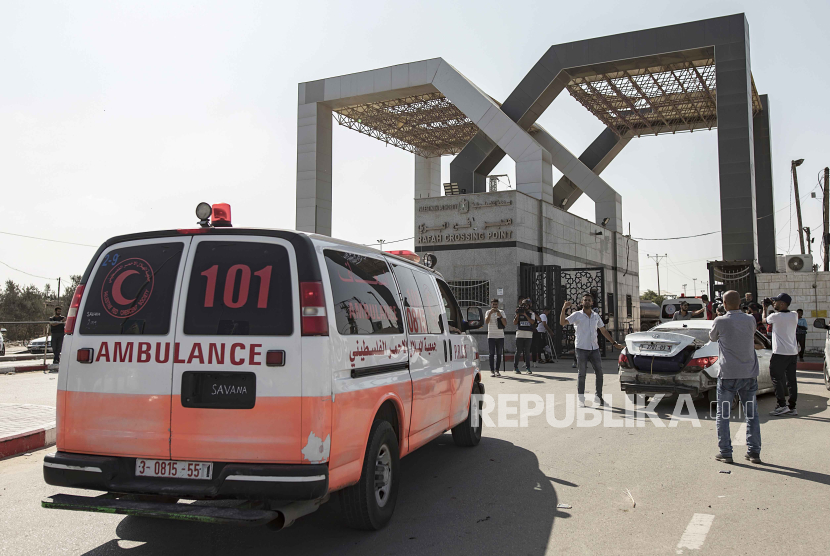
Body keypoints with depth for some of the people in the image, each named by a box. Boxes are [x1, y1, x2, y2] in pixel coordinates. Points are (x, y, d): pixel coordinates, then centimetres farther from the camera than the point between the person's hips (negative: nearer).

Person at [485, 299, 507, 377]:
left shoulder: (501, 312, 7)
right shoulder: (488, 312, 4)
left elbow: (505, 324, -1)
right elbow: (486, 322, -13)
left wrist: (500, 316, -15)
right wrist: (490, 313, -23)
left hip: (500, 336, 2)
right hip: (491, 336, -2)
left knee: (499, 354, 2)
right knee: (492, 354, -4)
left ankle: (497, 370, 8)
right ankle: (492, 371, -4)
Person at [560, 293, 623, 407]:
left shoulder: (596, 316, 14)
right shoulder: (577, 315, 0)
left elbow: (604, 331, 21)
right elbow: (562, 322, -11)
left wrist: (614, 343, 20)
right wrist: (564, 309, -24)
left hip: (594, 348, 4)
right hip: (581, 348, -4)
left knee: (599, 372, 2)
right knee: (582, 374, -1)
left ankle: (598, 396, 13)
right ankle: (581, 398, 6)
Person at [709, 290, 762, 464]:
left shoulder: (720, 321, -9)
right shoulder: (750, 320, 2)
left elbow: (712, 337, 10)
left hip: (728, 375, -3)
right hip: (749, 373, 4)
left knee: (723, 415, 5)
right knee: (752, 414, 12)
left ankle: (725, 453, 4)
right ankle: (754, 452, 12)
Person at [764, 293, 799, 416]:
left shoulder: (775, 316, -13)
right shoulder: (794, 316, 3)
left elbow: (764, 321, 7)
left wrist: (765, 308, 22)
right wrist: (774, 307, 22)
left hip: (780, 353, -6)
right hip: (793, 352, 6)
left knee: (777, 379, 0)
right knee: (791, 380, 9)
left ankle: (782, 405, -7)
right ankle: (792, 407, 12)